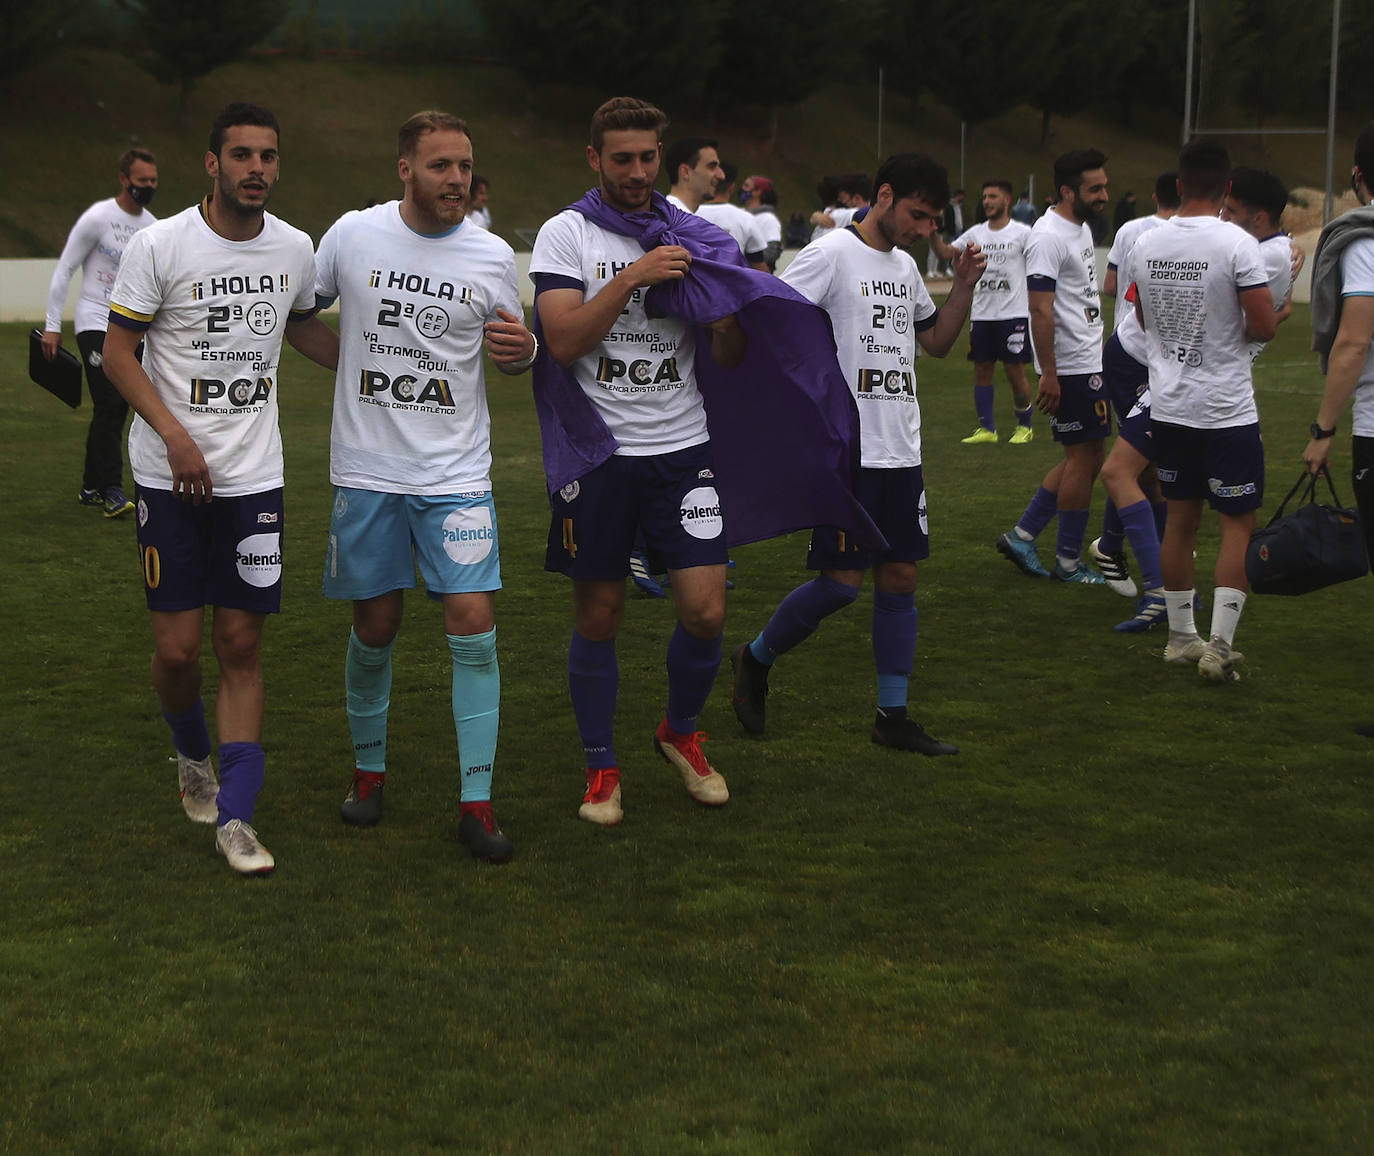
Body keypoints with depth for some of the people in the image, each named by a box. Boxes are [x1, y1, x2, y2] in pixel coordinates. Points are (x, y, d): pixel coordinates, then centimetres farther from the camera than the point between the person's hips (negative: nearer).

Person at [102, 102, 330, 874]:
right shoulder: (160, 246, -9)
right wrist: (174, 434, -15)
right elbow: (118, 350, -4)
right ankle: (193, 755, 31)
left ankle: (235, 817, 4)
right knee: (178, 646, -1)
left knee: (243, 644, 1)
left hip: (255, 475, 3)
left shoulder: (294, 248, 4)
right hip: (170, 475, -3)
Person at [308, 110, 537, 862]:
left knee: (473, 623, -8)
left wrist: (522, 351, -10)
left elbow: (513, 351, 13)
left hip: (457, 475, 0)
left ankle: (476, 802, 0)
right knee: (374, 629, 8)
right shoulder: (352, 235, -2)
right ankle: (369, 770, 30)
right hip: (368, 470, 0)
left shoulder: (492, 255, 0)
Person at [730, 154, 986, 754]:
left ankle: (893, 716, 13)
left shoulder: (905, 266, 16)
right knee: (842, 580, -8)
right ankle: (755, 659, 17)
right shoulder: (830, 255, -9)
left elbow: (937, 341, 27)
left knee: (900, 576, 6)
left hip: (900, 452, 8)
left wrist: (964, 284, 12)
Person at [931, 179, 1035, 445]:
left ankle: (1024, 426, 14)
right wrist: (932, 232, -14)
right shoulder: (976, 233, 9)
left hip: (1014, 313, -5)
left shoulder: (1023, 233, -2)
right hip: (981, 313, 5)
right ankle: (987, 429, 15)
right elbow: (945, 253, 2)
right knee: (982, 370, 6)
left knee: (1015, 372, -1)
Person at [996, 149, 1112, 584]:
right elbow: (1040, 310, -22)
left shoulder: (1082, 227, 14)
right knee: (1084, 458, -3)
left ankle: (1021, 535, 18)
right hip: (1070, 367, -10)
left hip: (1089, 362, 10)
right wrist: (1049, 375, -24)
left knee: (1084, 458, 14)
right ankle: (1068, 562, 7)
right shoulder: (1049, 236, -18)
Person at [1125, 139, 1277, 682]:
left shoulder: (1146, 244, 1)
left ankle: (1180, 636, 22)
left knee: (1181, 517, 15)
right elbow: (1264, 326, -15)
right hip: (1227, 409, -5)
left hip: (1169, 407, 5)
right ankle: (1220, 645, -5)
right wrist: (1238, 327, 6)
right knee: (1239, 522, 2)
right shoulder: (1237, 244, -15)